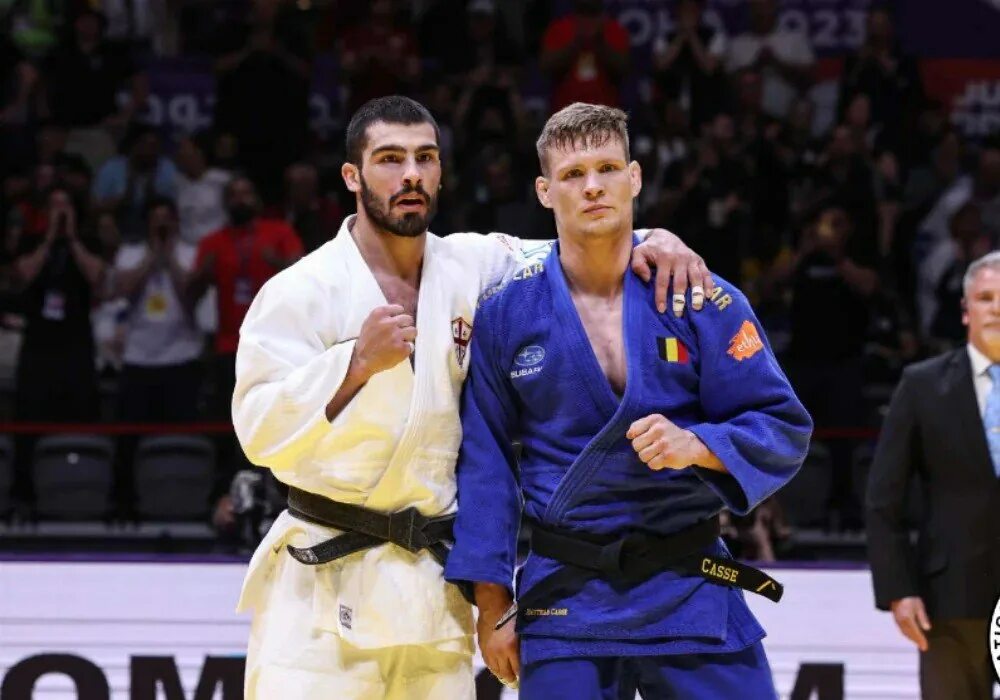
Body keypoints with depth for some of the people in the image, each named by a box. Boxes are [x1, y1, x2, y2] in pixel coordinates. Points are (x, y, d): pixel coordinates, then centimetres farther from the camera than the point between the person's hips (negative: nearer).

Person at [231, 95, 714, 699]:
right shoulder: (300, 292, -6)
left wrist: (652, 241, -8)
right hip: (324, 584, -5)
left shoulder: (474, 267, 7)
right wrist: (357, 362, -22)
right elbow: (261, 431, -11)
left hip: (434, 587, 5)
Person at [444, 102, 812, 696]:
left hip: (693, 596, 0)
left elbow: (784, 428, 0)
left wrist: (697, 445, -20)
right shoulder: (506, 314, 1)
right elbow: (486, 461, 4)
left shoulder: (704, 302, -1)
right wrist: (492, 605, 2)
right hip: (564, 601, 0)